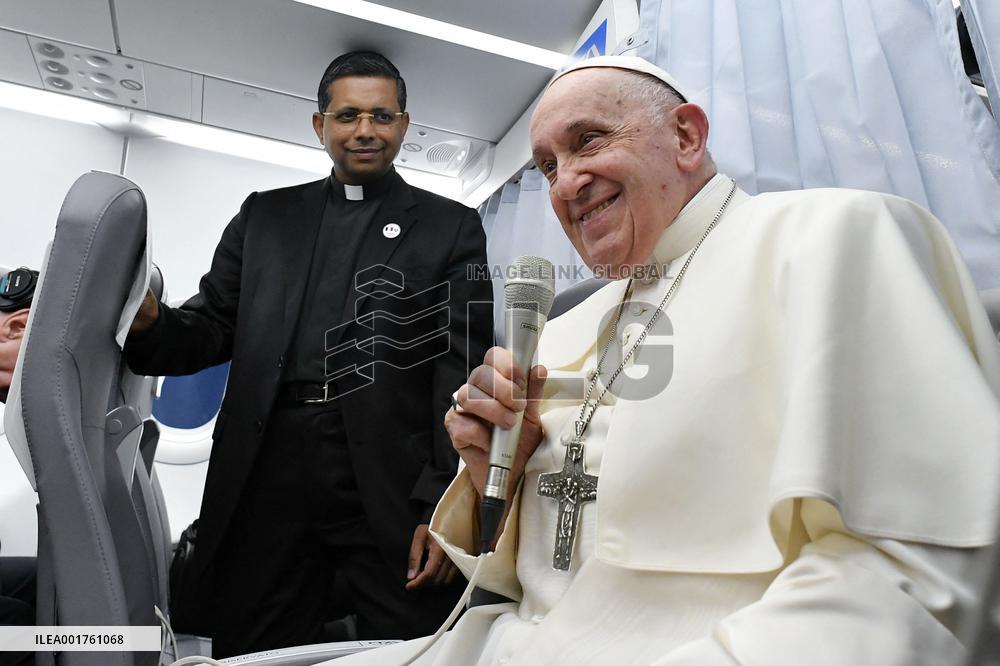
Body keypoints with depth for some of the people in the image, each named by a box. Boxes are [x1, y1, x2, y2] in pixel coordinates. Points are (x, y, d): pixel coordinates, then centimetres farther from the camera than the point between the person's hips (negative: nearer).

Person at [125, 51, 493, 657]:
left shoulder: (451, 226, 7)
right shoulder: (265, 214, 16)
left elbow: (462, 373, -1)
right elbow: (212, 330, 13)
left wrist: (443, 505, -10)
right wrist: (148, 323, -10)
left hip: (391, 488, -2)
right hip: (267, 477, 3)